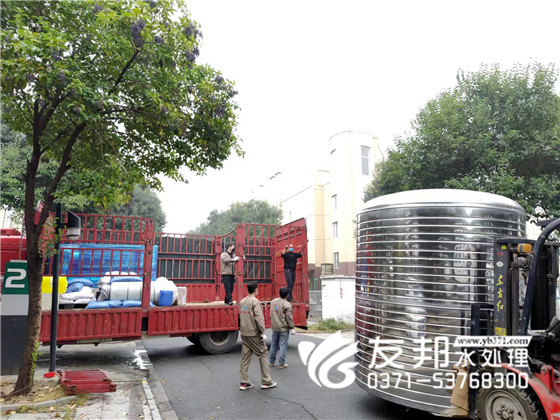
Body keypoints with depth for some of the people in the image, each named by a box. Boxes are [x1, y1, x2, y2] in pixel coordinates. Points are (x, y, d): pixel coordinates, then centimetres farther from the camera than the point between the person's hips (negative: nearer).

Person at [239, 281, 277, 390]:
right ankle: (266, 381, 8)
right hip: (254, 334, -8)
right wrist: (262, 332, -16)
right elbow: (259, 318, -19)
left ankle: (244, 382, 15)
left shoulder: (242, 302, 10)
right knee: (263, 355, 4)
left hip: (244, 334, 8)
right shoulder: (255, 302, -14)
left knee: (245, 357, 11)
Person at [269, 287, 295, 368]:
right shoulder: (287, 304, -16)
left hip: (274, 328, 6)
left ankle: (271, 362, 24)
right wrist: (292, 327, -7)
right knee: (283, 346, 2)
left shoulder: (273, 302, 6)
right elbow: (289, 318, -16)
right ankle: (281, 364, 6)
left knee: (274, 345, 16)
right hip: (284, 329, -6)